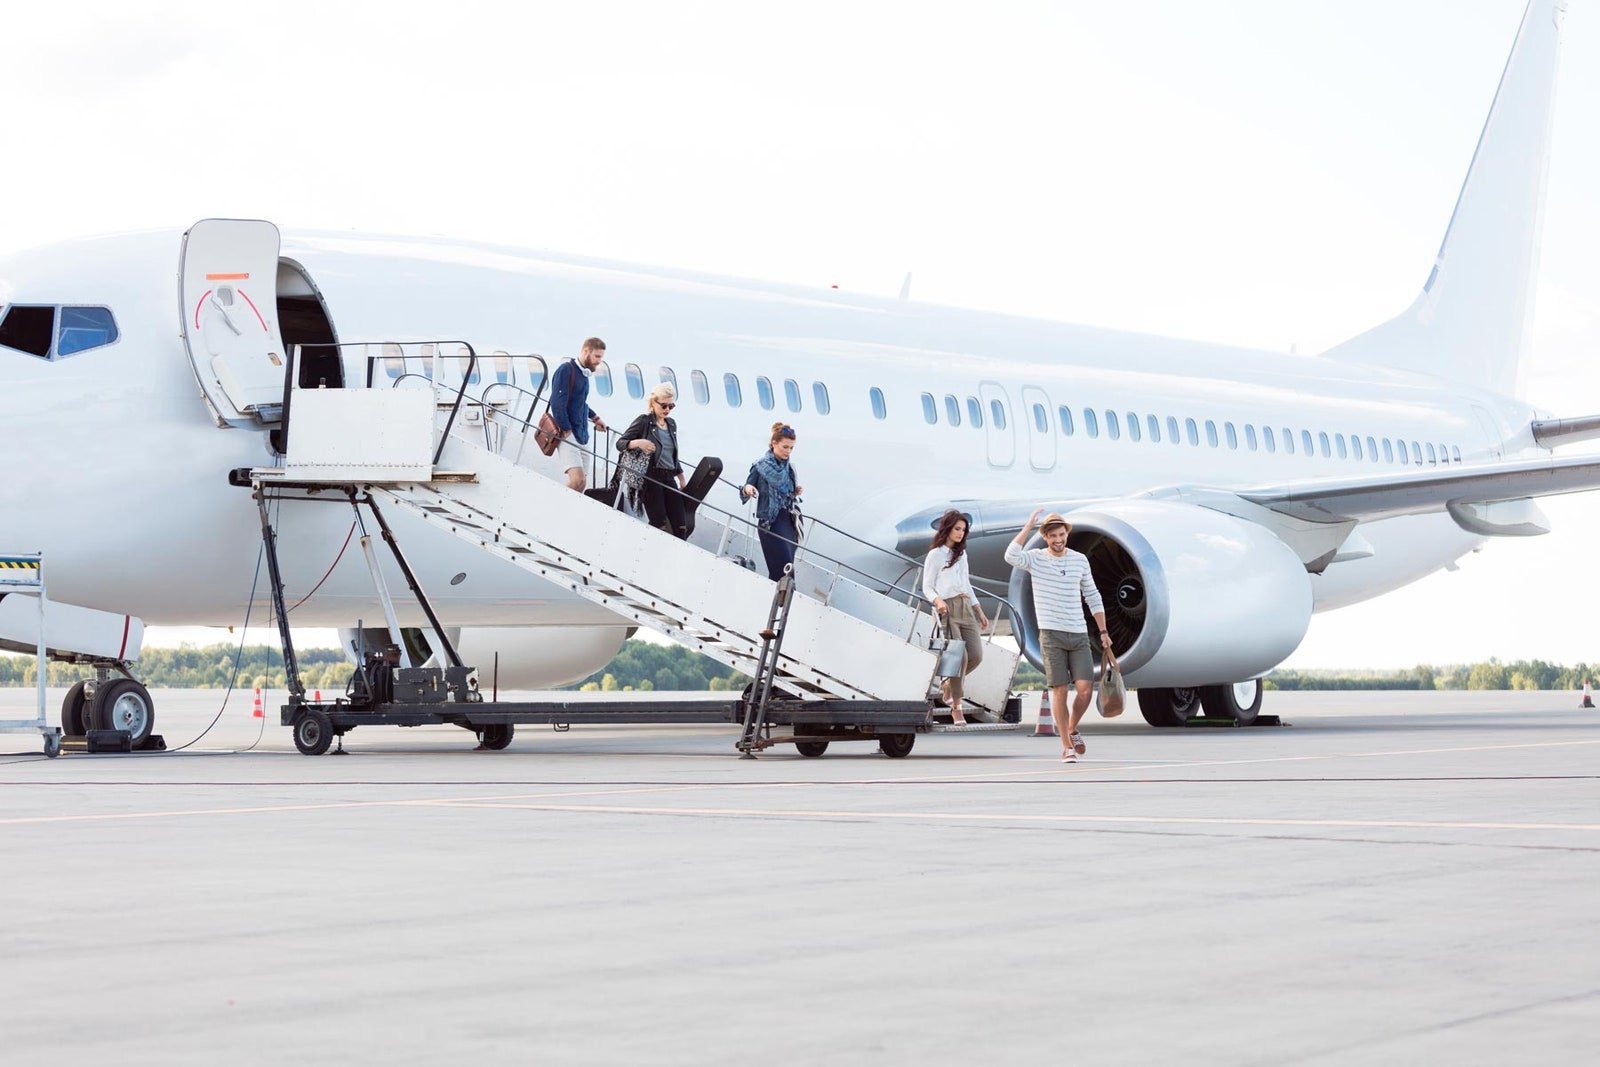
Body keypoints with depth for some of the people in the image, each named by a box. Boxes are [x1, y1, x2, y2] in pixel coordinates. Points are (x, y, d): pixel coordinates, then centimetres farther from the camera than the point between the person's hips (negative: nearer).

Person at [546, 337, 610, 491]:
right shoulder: (566, 370, -9)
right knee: (577, 479, -21)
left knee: (580, 483, 3)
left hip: (582, 436, 8)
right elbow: (557, 403, -16)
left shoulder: (584, 373, 16)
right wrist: (566, 430, -15)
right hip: (567, 434, -8)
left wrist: (594, 418, 19)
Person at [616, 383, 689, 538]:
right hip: (650, 478, -6)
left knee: (681, 526, -1)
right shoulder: (644, 422, -3)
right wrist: (637, 442, -26)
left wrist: (682, 480, 24)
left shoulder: (671, 424, 16)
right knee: (660, 525, -13)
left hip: (669, 478, 6)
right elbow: (620, 443, -6)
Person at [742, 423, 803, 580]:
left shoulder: (789, 467, 9)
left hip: (790, 521, 6)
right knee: (783, 567, -13)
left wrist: (796, 491, 2)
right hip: (771, 523, -6)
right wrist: (747, 489, -28)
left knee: (784, 567, 5)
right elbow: (745, 495, -5)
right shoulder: (760, 467, -7)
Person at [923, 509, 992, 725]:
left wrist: (979, 611, 23)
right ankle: (956, 708, -9)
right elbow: (927, 587, -2)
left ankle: (948, 685, 22)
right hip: (947, 609, -7)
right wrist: (937, 601, -22)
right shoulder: (935, 555, 1)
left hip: (966, 608, 7)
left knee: (976, 655, -4)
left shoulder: (961, 554, 20)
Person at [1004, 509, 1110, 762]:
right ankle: (1067, 747, 4)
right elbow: (1011, 556, -24)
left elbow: (1093, 597, 15)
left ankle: (1072, 729, 19)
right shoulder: (1036, 559, -2)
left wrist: (1103, 632, 12)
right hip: (1051, 635, -3)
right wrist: (1029, 525, -20)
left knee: (1084, 688, -8)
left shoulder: (1080, 560, 8)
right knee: (1059, 690, -4)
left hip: (1079, 635, 3)